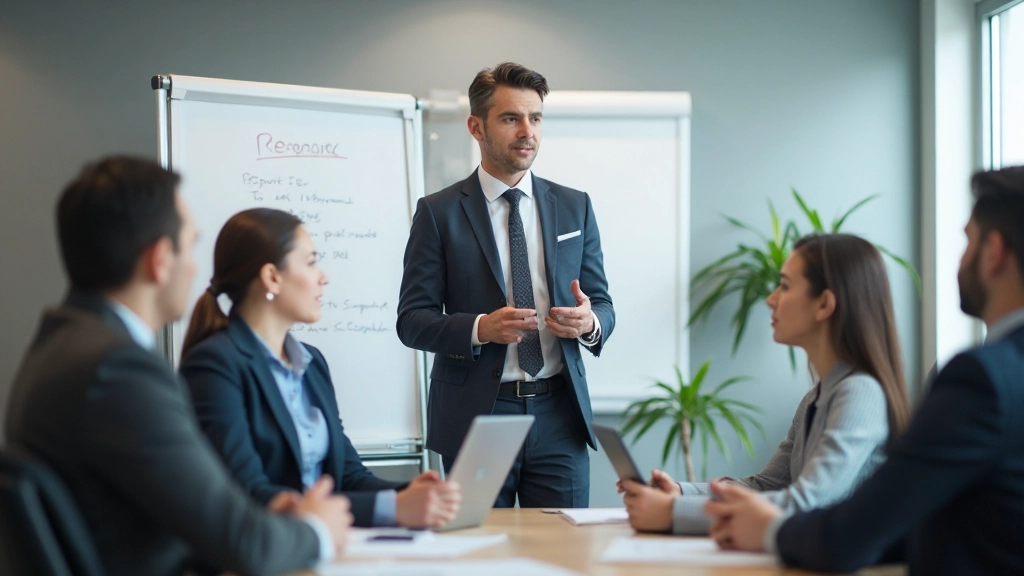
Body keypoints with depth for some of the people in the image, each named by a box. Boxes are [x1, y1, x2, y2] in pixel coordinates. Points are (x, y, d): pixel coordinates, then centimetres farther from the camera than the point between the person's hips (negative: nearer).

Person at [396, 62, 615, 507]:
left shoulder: (574, 207, 10)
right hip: (476, 416, -2)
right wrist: (480, 329, -21)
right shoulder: (439, 212, 0)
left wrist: (590, 322, -12)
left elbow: (602, 304, 12)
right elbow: (412, 320, -3)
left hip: (559, 416, 3)